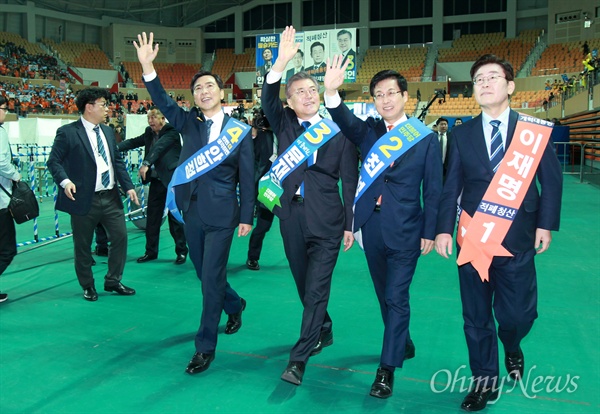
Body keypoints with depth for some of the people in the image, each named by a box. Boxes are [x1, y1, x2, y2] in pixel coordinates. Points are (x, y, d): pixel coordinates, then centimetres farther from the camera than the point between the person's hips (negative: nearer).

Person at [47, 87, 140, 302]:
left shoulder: (108, 131, 13)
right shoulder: (67, 132, -6)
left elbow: (118, 161, 15)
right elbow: (53, 161, -7)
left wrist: (128, 186, 7)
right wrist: (65, 181, -25)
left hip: (111, 197, 6)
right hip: (84, 199, -5)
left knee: (120, 236, 6)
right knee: (83, 246, 7)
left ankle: (113, 281, 23)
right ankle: (88, 286, 25)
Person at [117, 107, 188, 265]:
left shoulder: (171, 132, -10)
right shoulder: (149, 133, 11)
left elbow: (159, 147, -22)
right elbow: (134, 142, 5)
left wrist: (146, 163, -33)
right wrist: (116, 147, -12)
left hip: (172, 179, -6)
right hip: (156, 180, 7)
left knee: (174, 216, 0)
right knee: (152, 216, 9)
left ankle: (181, 251, 12)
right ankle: (151, 251, 21)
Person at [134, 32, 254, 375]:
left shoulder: (239, 130, -3)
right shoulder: (189, 123, 5)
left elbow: (246, 177, -2)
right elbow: (163, 102, -11)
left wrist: (247, 217, -4)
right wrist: (148, 67, -26)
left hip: (222, 214, -4)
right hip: (192, 211, 5)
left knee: (212, 277, -4)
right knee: (205, 273, 18)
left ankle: (206, 347, 8)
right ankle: (235, 305, 46)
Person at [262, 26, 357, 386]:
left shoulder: (338, 130, -2)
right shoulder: (284, 123, 6)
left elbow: (349, 180, -1)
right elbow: (268, 98, -14)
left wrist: (350, 224, -2)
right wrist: (282, 62, -28)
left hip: (326, 221, -4)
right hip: (292, 216, 4)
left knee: (316, 290, -5)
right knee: (304, 286, 17)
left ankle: (299, 359, 3)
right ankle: (324, 331, 41)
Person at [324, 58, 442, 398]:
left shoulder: (426, 137, -5)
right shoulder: (368, 131, 2)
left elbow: (433, 190, -4)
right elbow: (345, 120, -20)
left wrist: (430, 232, -6)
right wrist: (332, 92, -39)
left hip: (405, 230, -4)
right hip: (372, 227, 4)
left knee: (396, 298, -2)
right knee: (385, 295, 19)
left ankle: (388, 368, 9)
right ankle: (404, 344, 42)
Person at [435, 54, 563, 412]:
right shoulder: (462, 134, 6)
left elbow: (552, 179, 3)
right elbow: (451, 186, 4)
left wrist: (546, 224, -4)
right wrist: (444, 229, -3)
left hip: (517, 239, -1)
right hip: (473, 238, 2)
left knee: (517, 313, 1)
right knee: (476, 316, 8)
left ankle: (512, 350, 38)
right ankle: (485, 381, 27)